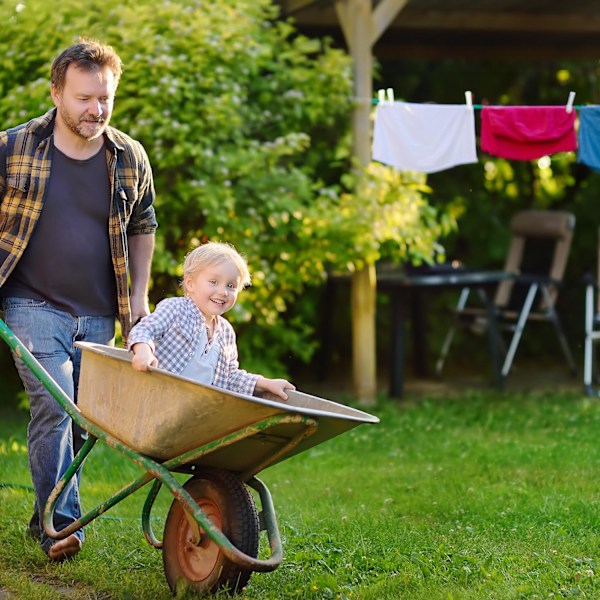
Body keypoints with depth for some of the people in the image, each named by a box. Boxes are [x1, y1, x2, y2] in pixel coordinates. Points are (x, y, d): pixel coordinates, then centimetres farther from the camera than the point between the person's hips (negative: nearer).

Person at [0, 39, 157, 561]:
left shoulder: (130, 158, 3)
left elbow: (142, 228, 17)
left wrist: (138, 297, 11)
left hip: (99, 315, 4)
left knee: (79, 418, 9)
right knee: (53, 406, -18)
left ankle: (45, 516, 24)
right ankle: (61, 524, -18)